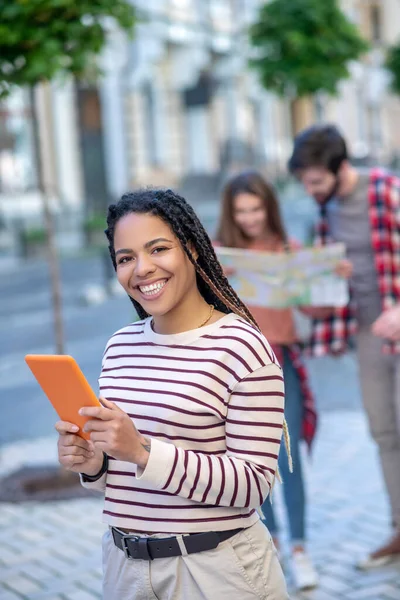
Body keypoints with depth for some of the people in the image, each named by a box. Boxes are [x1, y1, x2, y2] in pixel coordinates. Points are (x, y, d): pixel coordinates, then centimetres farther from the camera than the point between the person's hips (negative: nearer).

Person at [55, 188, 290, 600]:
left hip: (216, 566, -6)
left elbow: (254, 484, -17)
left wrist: (143, 451, -25)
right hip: (124, 564, 6)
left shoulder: (241, 346, -13)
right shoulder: (120, 346, 6)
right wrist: (93, 464, -7)